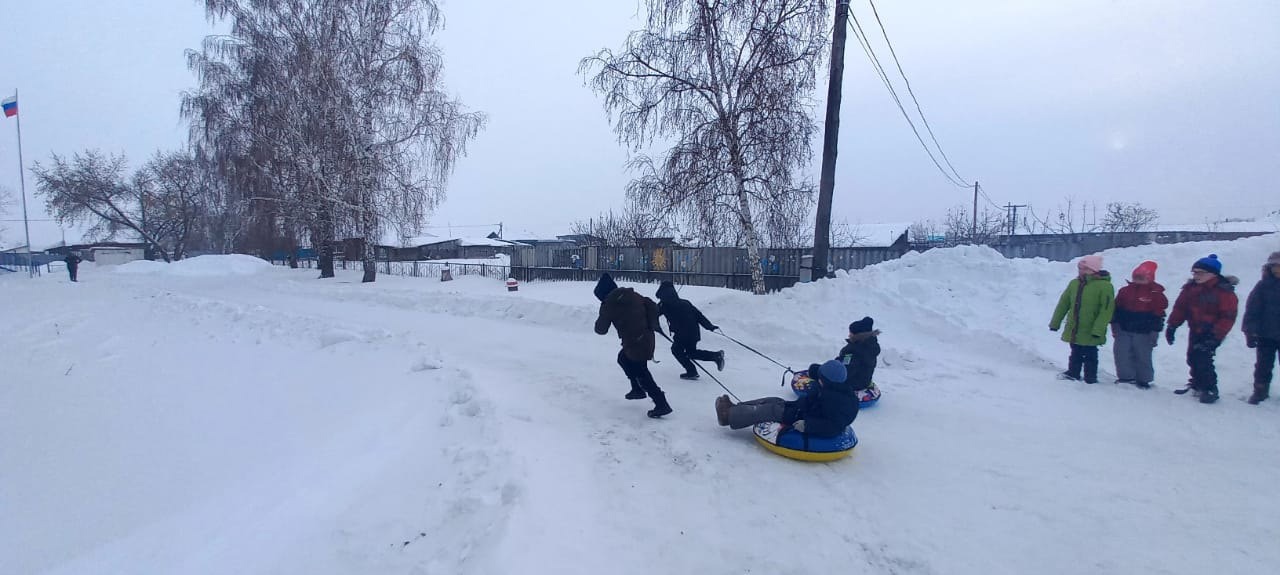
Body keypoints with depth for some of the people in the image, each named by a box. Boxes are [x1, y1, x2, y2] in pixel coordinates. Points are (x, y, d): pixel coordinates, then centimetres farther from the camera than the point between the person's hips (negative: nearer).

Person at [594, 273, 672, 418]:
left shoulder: (608, 304, -9)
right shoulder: (632, 294, 7)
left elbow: (601, 329, -1)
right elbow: (653, 306, 5)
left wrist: (600, 320, 18)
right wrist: (653, 324, 10)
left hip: (634, 342, -8)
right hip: (647, 337, 8)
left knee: (641, 373, 1)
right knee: (623, 358, 28)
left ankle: (661, 404, -2)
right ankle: (638, 389, 35)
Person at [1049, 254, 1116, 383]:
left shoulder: (1104, 286, -13)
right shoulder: (1074, 283, 3)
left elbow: (1107, 310, -18)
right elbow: (1063, 304, 9)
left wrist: (1098, 330, -23)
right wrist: (1055, 323, 9)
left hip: (1090, 333, -5)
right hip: (1073, 331, 5)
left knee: (1090, 357, 8)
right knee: (1075, 354, 18)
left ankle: (1091, 379, 20)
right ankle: (1073, 374, 30)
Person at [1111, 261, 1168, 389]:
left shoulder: (1156, 294, -4)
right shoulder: (1125, 291, 5)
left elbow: (1158, 315, -3)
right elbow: (1116, 310, 9)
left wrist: (1154, 332, -5)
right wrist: (1115, 326, 4)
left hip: (1143, 333, -3)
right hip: (1124, 330, 3)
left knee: (1143, 357, 6)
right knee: (1122, 354, 1)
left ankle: (1143, 379, 19)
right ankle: (1125, 377, 11)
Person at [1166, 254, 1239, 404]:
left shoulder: (1224, 291, -13)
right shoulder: (1190, 288, 3)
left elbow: (1228, 317, -15)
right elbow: (1180, 308, 6)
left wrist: (1216, 336, -20)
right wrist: (1172, 326, 0)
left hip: (1212, 333, -6)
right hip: (1195, 331, 6)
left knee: (1203, 359, -13)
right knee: (1192, 358, 12)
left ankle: (1210, 390, -1)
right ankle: (1197, 384, 28)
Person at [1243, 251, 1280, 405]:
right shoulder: (1263, 286, -5)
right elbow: (1252, 310, -5)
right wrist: (1250, 333, -9)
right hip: (1265, 335, -1)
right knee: (1263, 365, 7)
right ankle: (1260, 391, 19)